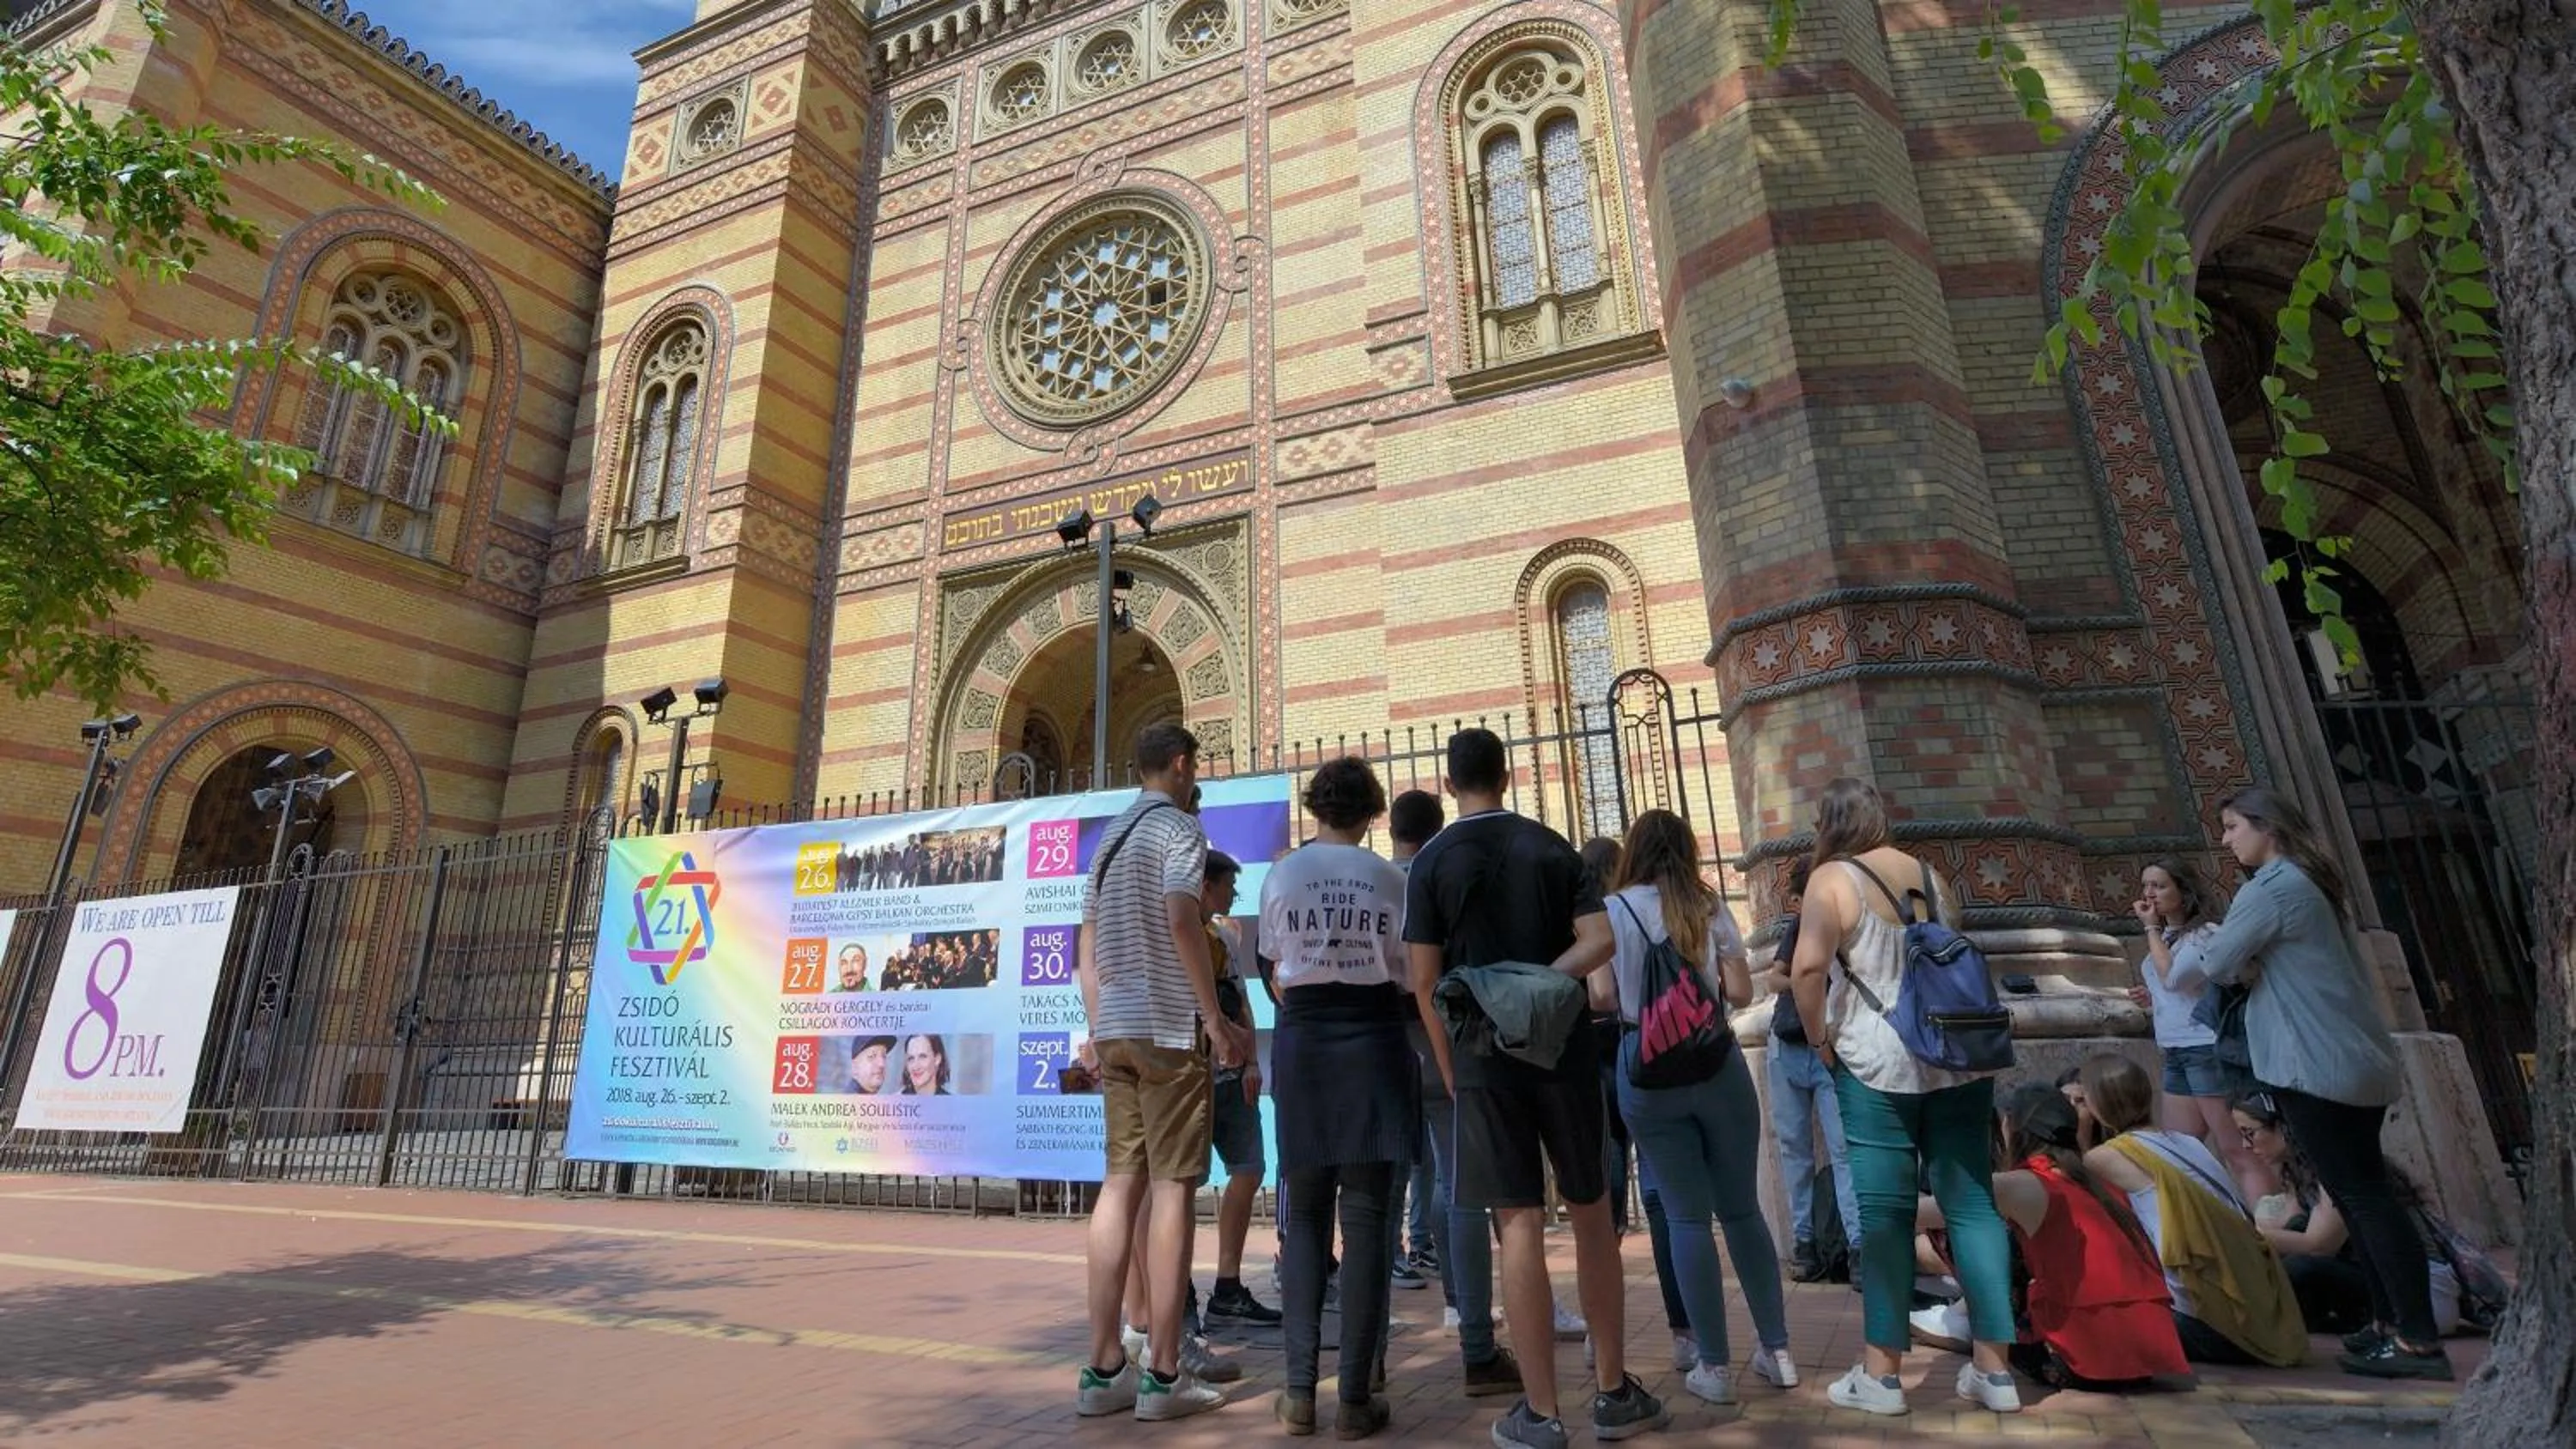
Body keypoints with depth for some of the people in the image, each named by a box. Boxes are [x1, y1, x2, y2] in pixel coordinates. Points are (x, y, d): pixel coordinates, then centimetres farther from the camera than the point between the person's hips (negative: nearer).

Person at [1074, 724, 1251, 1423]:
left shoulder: (1109, 837, 18)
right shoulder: (1179, 827, -6)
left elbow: (1086, 945, 18)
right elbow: (1181, 922, -20)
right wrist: (1218, 1021, -16)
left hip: (1115, 1029, 8)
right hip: (1167, 1028, -7)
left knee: (1120, 1182, 8)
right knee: (1172, 1187, -2)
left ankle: (1103, 1369, 12)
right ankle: (1163, 1375, 3)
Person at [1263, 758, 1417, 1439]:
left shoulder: (1281, 876, 1)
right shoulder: (1389, 879, -2)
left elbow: (1278, 980, 7)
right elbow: (1407, 974, 1)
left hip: (1302, 1045, 1)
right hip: (1373, 1044, -1)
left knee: (1306, 1215, 13)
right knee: (1366, 1219, 5)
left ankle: (1300, 1388, 12)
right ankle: (1356, 1397, 9)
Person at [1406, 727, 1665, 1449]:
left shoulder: (1431, 862, -3)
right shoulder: (1552, 847, 5)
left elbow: (1425, 981, -4)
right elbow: (1599, 940, -4)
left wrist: (1450, 1071, 4)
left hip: (1485, 1060, -2)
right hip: (1564, 1051, 2)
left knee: (1520, 1225, 3)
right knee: (1591, 1213, 15)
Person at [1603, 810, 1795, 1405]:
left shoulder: (1612, 910, -3)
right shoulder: (1709, 907, 2)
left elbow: (1603, 998, -5)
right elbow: (1741, 993, 0)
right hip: (1716, 1063, 2)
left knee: (1687, 1217, 6)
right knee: (1741, 1208, 15)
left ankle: (1715, 1366, 11)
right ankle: (1777, 1351, 23)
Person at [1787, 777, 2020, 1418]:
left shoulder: (1832, 878, -6)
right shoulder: (1930, 875, 14)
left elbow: (1807, 968, -18)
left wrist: (1819, 1038, -5)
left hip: (1878, 1063, -6)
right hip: (1957, 1058, 6)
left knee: (1885, 1213, 0)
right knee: (1972, 1204, 8)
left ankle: (1881, 1372, 8)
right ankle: (1994, 1367, 14)